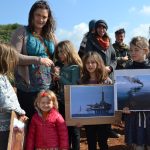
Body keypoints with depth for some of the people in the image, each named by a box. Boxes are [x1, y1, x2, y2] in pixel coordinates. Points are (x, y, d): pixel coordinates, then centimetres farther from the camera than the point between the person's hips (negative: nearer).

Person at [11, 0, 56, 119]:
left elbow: (53, 57, 22)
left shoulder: (49, 35, 12)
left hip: (47, 86, 5)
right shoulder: (22, 32, -6)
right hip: (27, 87, -5)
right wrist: (39, 60, -20)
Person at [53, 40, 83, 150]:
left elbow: (74, 86, -19)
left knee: (73, 129, 6)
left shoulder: (75, 68, -12)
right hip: (62, 102, 6)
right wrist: (56, 78, -4)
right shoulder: (61, 68, 7)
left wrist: (60, 77, -20)